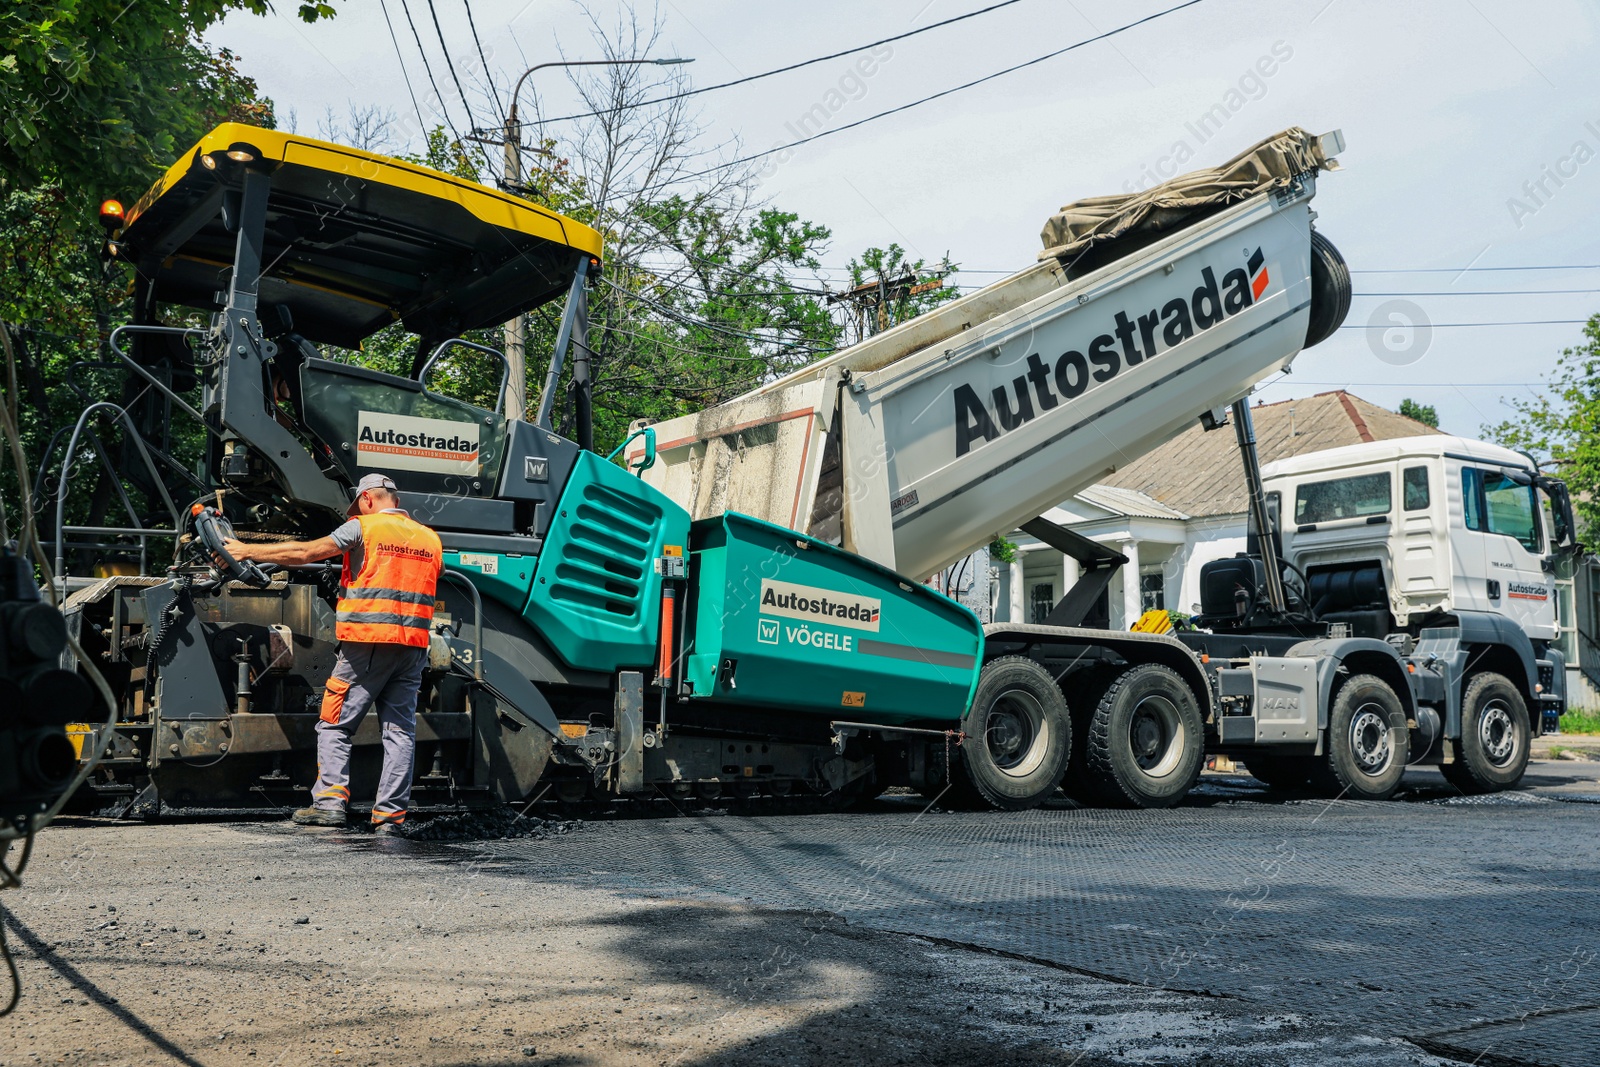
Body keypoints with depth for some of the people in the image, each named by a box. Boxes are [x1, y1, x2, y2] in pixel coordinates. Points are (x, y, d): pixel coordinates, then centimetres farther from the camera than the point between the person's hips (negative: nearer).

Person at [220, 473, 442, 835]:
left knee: (335, 725, 5)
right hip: (413, 646, 5)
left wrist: (247, 551, 7)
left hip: (367, 643, -4)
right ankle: (391, 814, 2)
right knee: (400, 730, 4)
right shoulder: (430, 538, 13)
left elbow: (304, 553, -2)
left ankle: (330, 801, -5)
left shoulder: (363, 528, -1)